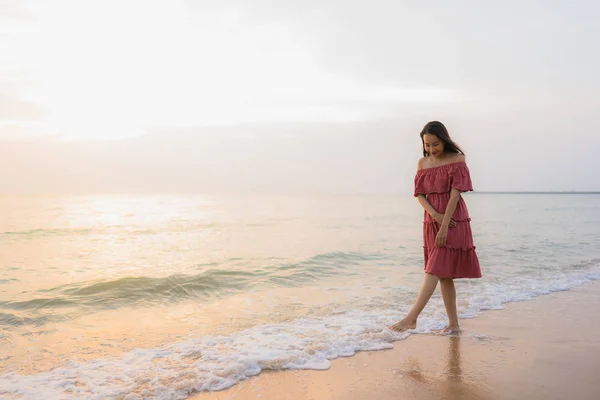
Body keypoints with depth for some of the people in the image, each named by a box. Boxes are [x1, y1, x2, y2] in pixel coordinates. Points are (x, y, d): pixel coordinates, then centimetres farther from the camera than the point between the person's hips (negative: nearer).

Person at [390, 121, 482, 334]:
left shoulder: (457, 160, -6)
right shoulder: (423, 163, 9)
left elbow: (455, 194, -13)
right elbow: (420, 194, 4)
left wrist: (444, 226, -19)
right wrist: (435, 215, -13)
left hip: (453, 222, -6)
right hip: (431, 222, 6)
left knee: (435, 270, -9)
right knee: (444, 275, 8)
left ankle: (411, 318, -11)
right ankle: (454, 323, 17)